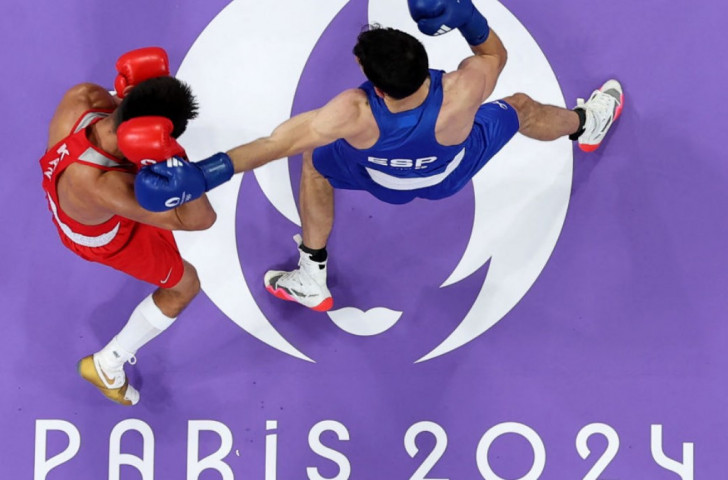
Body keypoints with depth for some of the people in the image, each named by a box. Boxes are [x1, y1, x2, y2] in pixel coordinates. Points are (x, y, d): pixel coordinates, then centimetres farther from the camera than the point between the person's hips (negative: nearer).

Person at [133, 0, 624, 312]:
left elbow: (280, 142, -47)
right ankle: (585, 125, 64)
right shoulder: (463, 92, -46)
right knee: (523, 108, 27)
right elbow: (495, 55, -23)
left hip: (386, 181, -1)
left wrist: (199, 174, -48)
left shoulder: (355, 116, -50)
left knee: (315, 163, 26)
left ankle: (312, 280, 36)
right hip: (453, 172, 1)